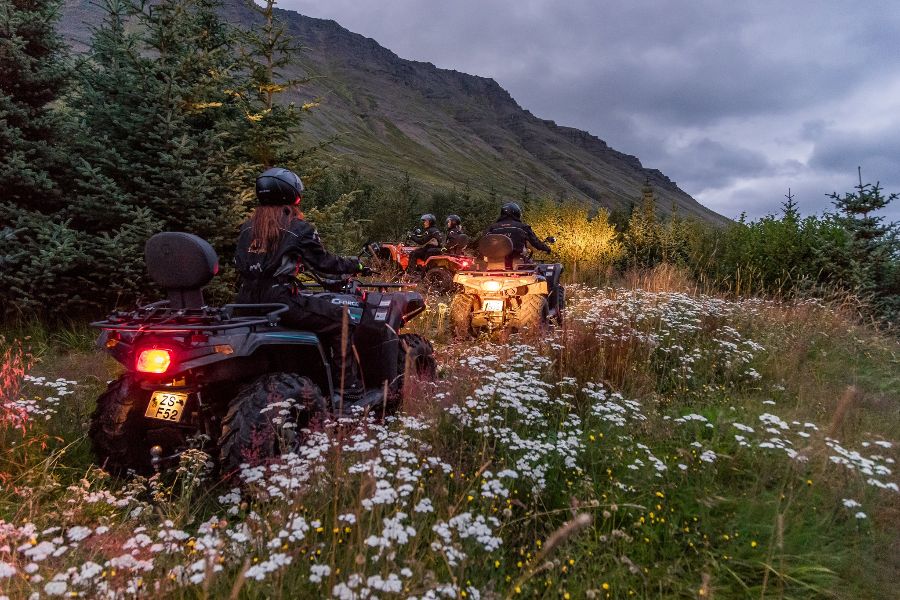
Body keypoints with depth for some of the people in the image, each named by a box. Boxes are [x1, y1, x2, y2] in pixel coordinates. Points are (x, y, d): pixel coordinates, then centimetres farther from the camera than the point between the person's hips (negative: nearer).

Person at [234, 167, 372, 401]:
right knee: (340, 320, 3)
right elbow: (324, 262, -1)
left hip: (247, 301, 8)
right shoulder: (299, 228, -3)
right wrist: (355, 265, 13)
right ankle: (349, 386, 1)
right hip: (281, 301, -7)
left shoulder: (248, 227, 14)